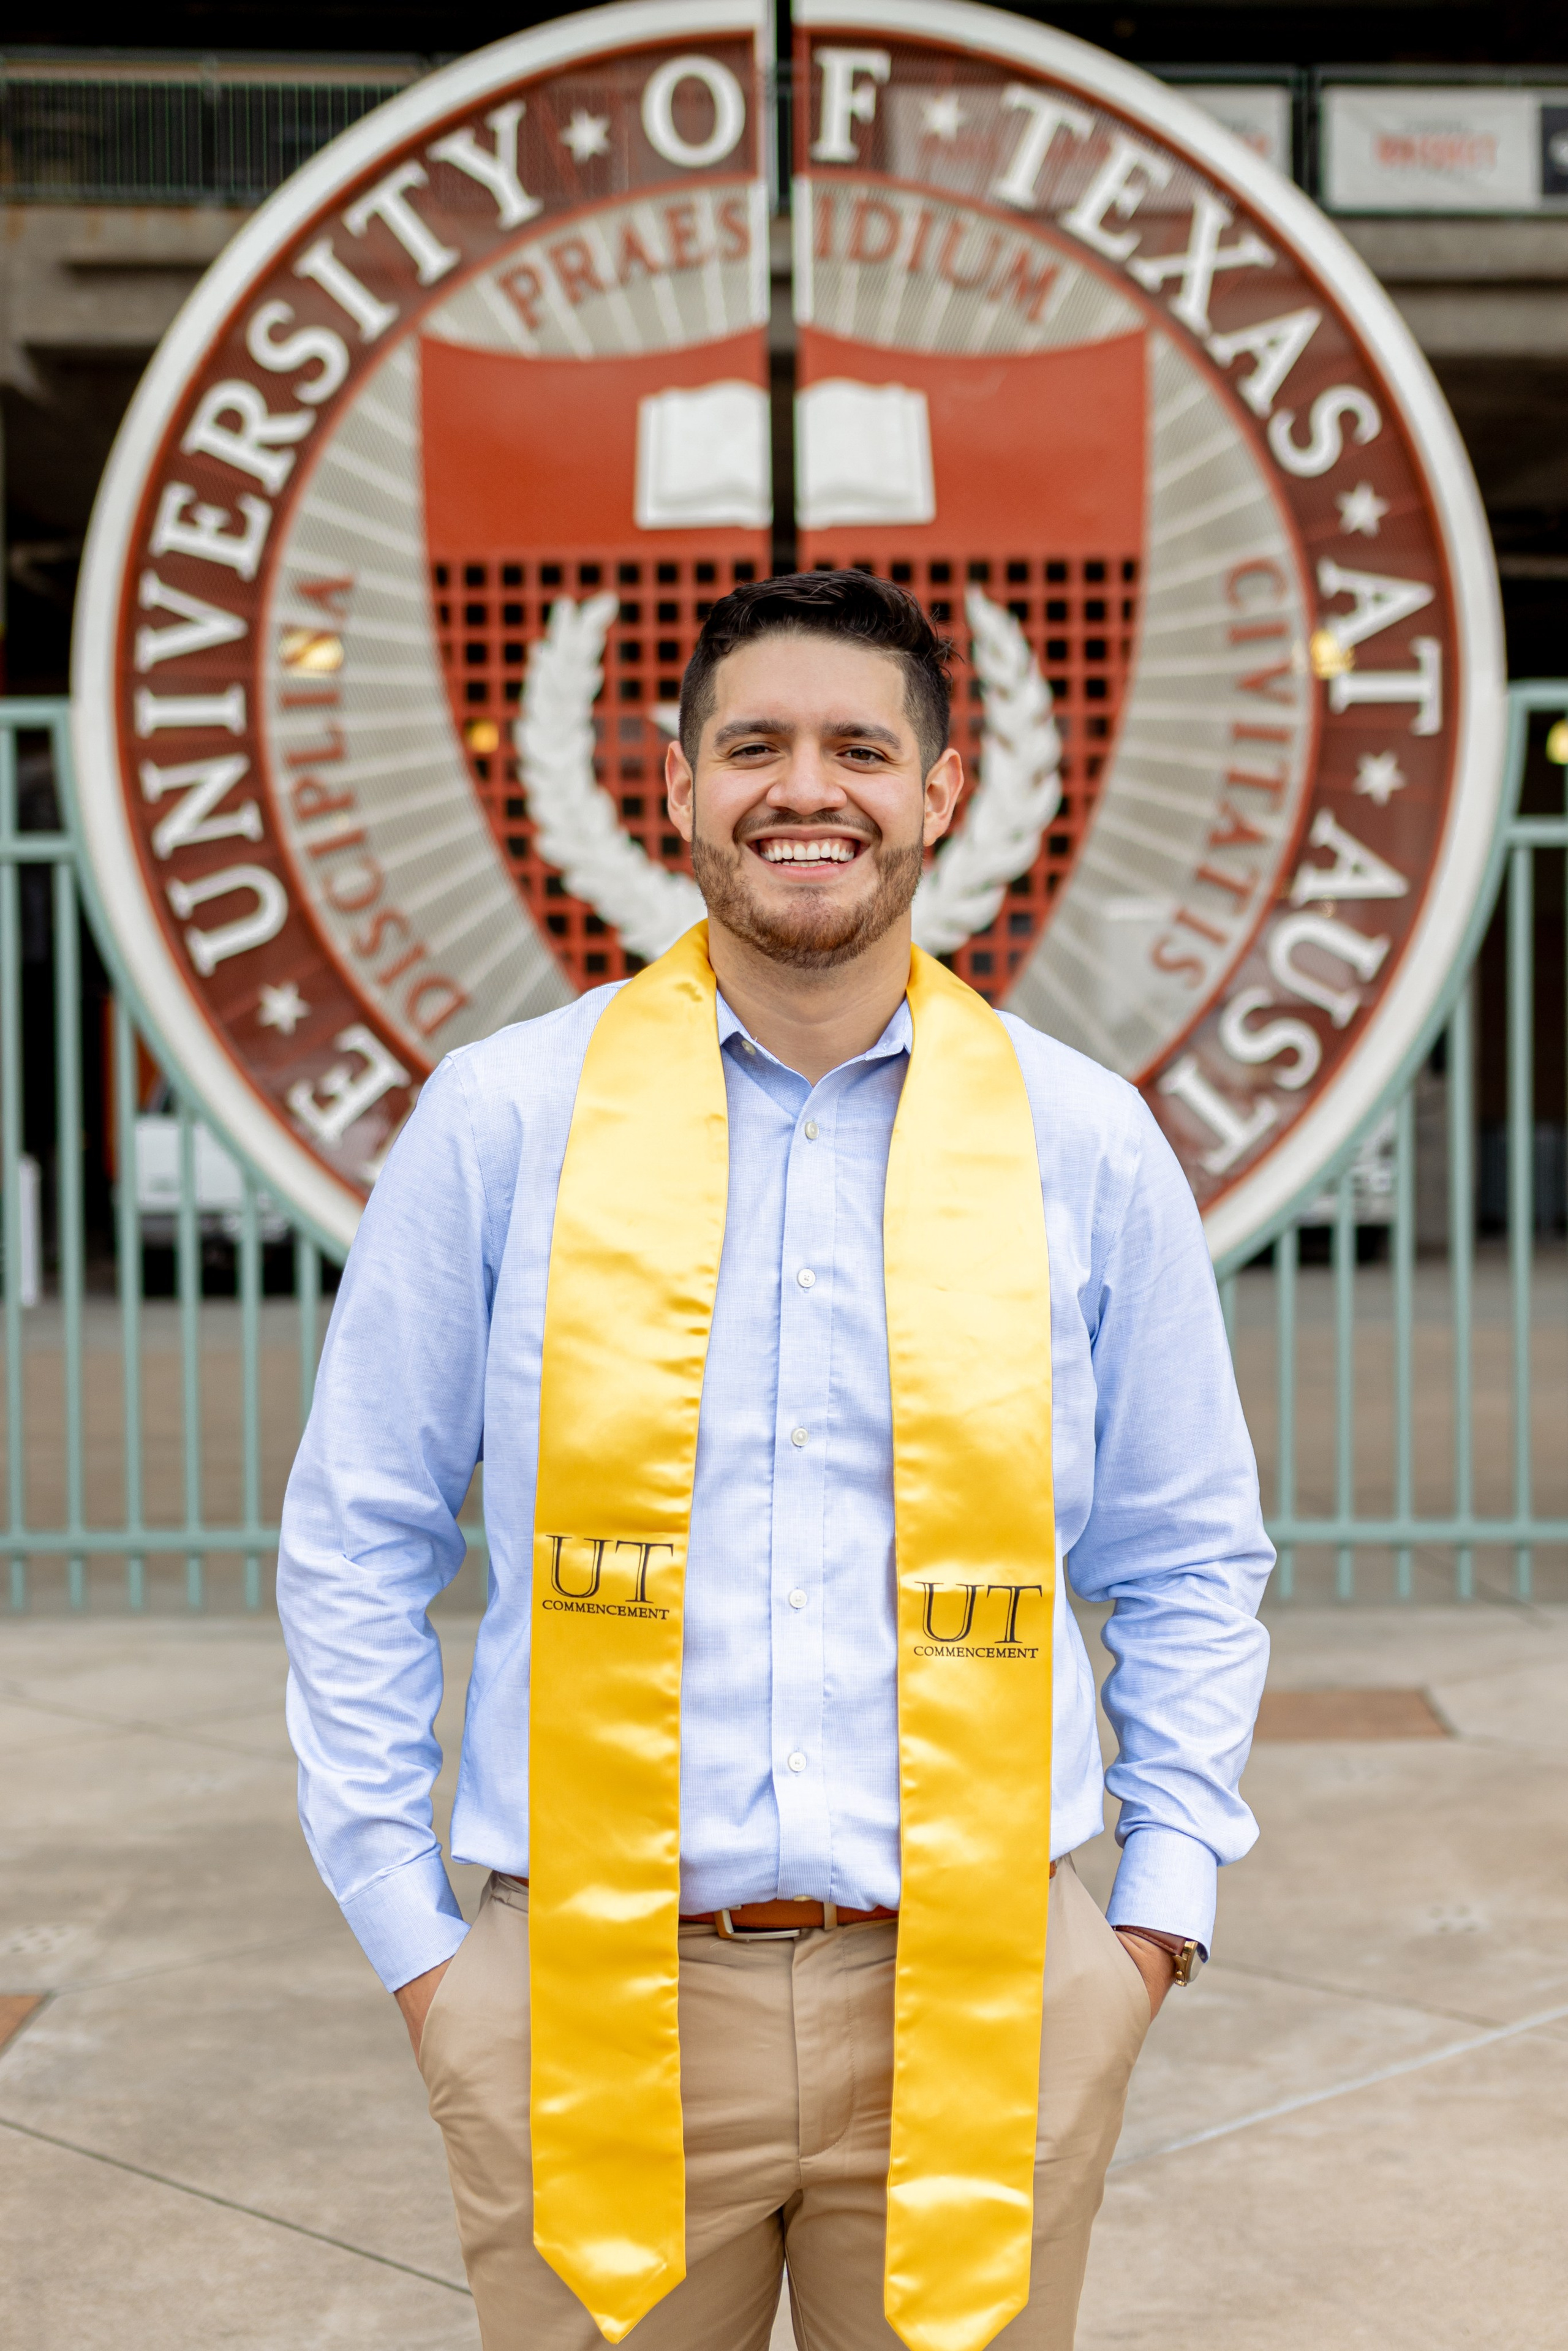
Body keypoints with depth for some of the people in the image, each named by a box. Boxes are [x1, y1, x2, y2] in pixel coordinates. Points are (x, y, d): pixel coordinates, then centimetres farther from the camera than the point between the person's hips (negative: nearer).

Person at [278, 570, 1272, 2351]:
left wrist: (1159, 1915, 5)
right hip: (586, 1993, -1)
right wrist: (408, 1935, 2)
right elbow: (353, 1545, 5)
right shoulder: (501, 1120, 0)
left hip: (977, 2003, 1)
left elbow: (1188, 1567, 12)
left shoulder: (1086, 1143, 3)